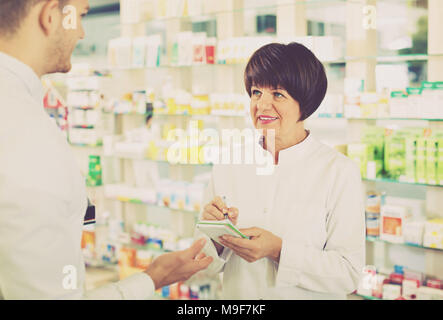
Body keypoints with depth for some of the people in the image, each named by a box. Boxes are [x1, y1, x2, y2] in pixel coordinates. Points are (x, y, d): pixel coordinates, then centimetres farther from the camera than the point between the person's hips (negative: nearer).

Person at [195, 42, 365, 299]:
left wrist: (279, 251, -19)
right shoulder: (228, 165, 2)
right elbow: (207, 266, 4)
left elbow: (349, 273, -10)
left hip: (309, 295, -3)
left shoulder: (339, 171, -7)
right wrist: (216, 235, -14)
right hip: (236, 296, 3)